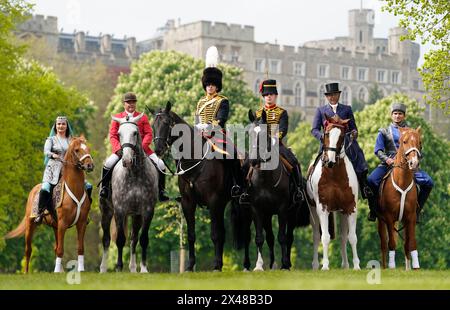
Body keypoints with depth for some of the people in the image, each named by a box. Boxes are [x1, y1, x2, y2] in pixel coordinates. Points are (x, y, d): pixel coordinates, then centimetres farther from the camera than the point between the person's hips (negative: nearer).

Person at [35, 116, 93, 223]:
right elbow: (46, 151, -8)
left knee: (88, 186, -7)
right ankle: (40, 213, -18)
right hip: (53, 169, -3)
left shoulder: (71, 141, 17)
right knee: (45, 189, -31)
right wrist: (53, 155, -30)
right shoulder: (51, 140, 9)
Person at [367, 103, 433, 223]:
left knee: (428, 183, -16)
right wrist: (386, 159, -15)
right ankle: (373, 210, -9)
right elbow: (378, 150, 4)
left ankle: (416, 210, 2)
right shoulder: (384, 132, 13)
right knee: (371, 181, -29)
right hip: (388, 164, -2)